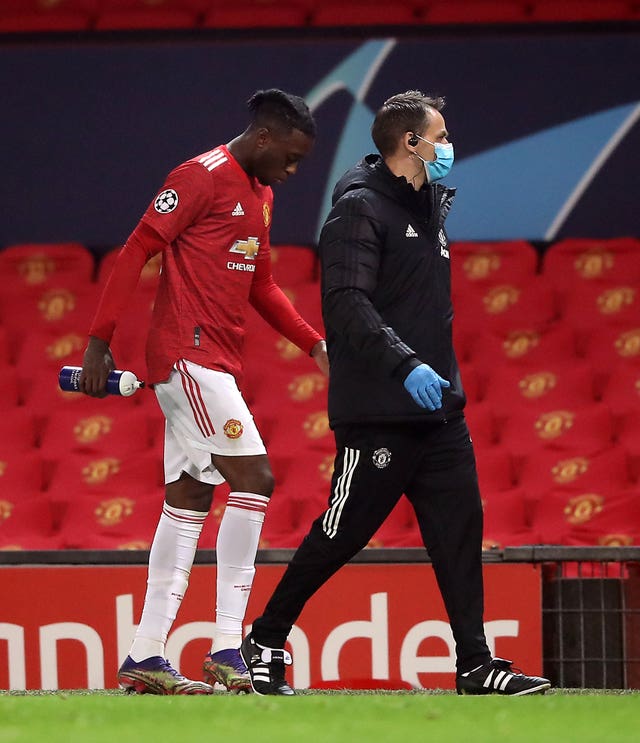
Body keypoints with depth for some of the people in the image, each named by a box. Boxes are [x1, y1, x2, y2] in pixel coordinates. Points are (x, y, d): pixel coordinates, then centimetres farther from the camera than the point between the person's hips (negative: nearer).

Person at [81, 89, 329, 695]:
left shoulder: (259, 195, 19)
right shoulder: (202, 177, -10)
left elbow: (260, 285, 28)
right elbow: (136, 251, -13)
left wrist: (313, 344, 18)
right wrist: (99, 342, -17)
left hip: (215, 364, 10)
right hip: (187, 353, -10)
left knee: (189, 499, 8)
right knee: (253, 478, -15)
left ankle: (145, 658, 10)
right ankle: (227, 649, -16)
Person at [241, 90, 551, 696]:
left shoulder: (429, 205, 16)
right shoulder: (359, 210, -12)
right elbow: (348, 305, -24)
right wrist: (406, 365, -31)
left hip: (437, 407, 8)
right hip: (377, 413, -8)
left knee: (460, 527, 1)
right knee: (342, 534, -1)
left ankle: (475, 664, 2)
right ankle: (264, 642, 13)